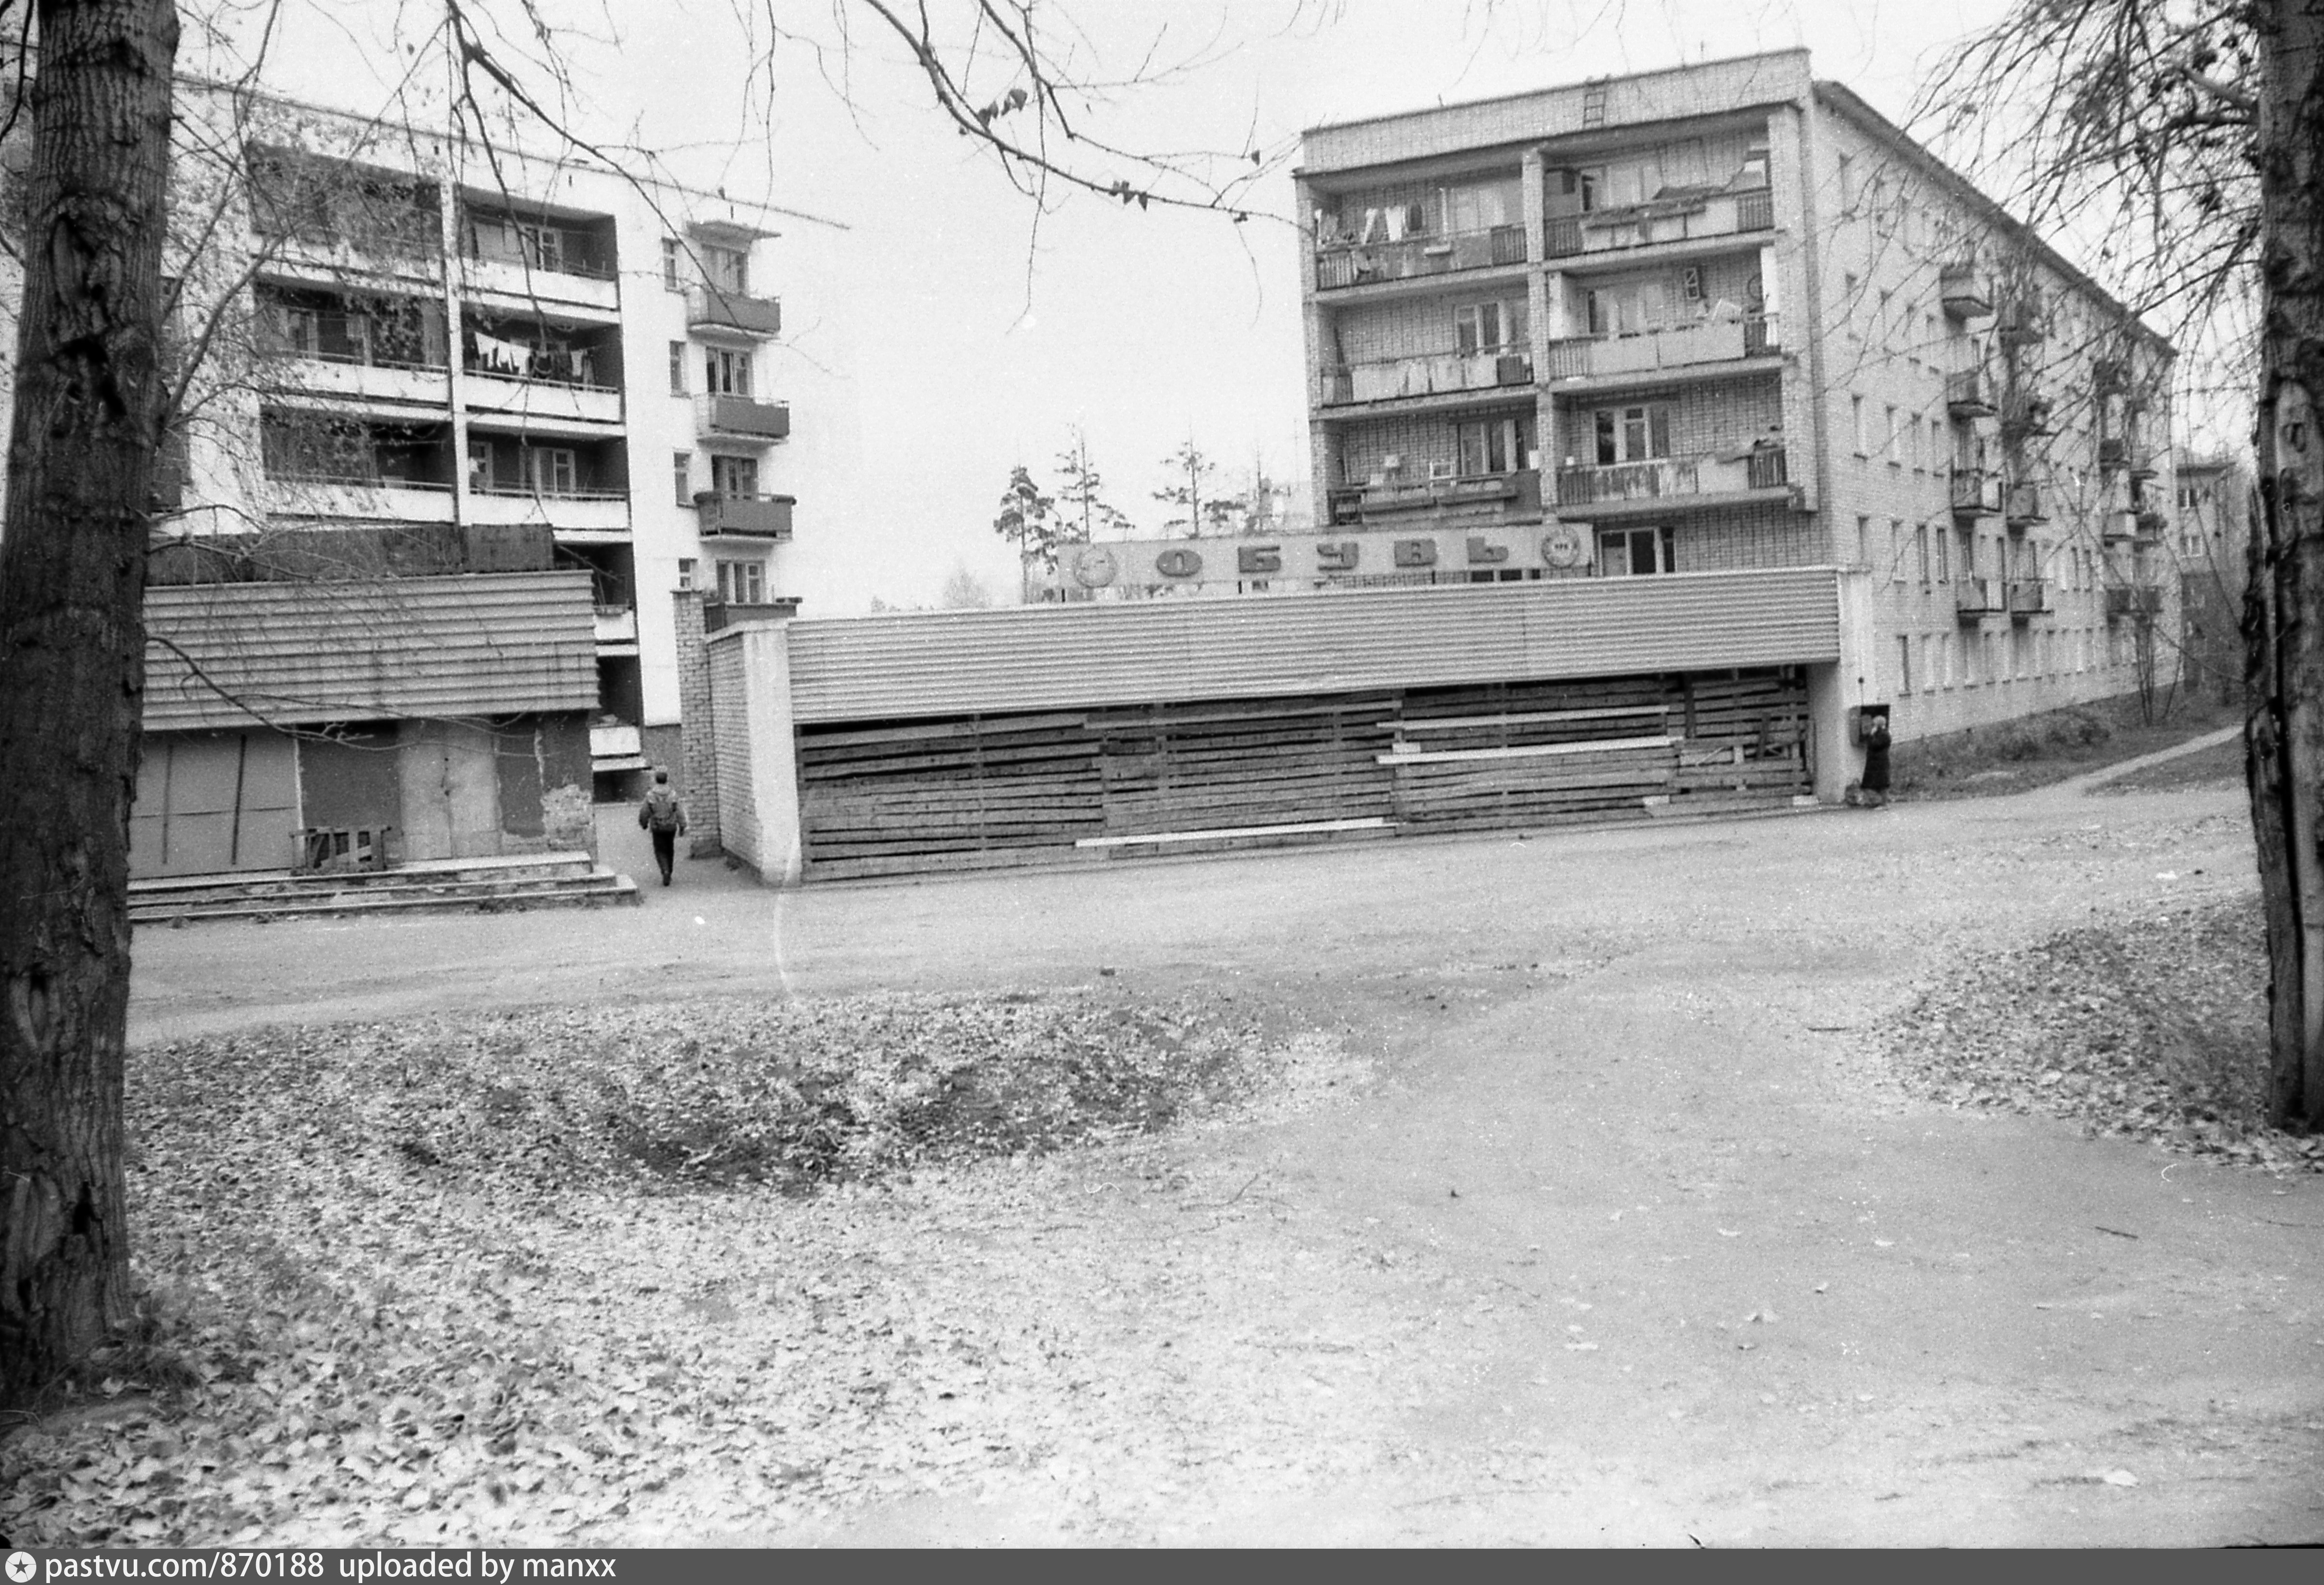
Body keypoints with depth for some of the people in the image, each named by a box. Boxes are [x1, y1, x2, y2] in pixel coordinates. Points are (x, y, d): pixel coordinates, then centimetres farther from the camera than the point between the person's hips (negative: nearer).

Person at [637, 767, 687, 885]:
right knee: (670, 850, 18)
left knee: (660, 851, 5)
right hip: (671, 827, 2)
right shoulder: (673, 795, -8)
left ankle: (665, 872, -19)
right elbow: (679, 812, -9)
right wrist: (682, 827, -2)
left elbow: (644, 812, -5)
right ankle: (668, 874, 26)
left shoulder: (650, 795, -11)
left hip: (657, 828, -2)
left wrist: (644, 824, 13)